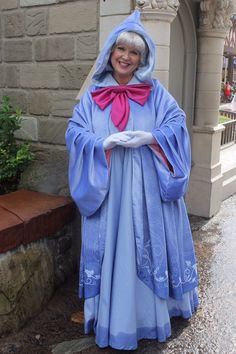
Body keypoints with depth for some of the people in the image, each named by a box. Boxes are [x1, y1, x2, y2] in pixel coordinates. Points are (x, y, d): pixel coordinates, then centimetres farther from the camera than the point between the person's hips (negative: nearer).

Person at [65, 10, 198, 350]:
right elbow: (75, 132, 1)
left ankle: (151, 308, 30)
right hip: (107, 187, 1)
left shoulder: (155, 92, 5)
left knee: (149, 243, 8)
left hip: (147, 186, 0)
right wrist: (104, 142, -17)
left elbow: (177, 123, 0)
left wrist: (150, 137, -18)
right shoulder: (94, 94, 7)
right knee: (112, 246, 5)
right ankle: (112, 314, 22)